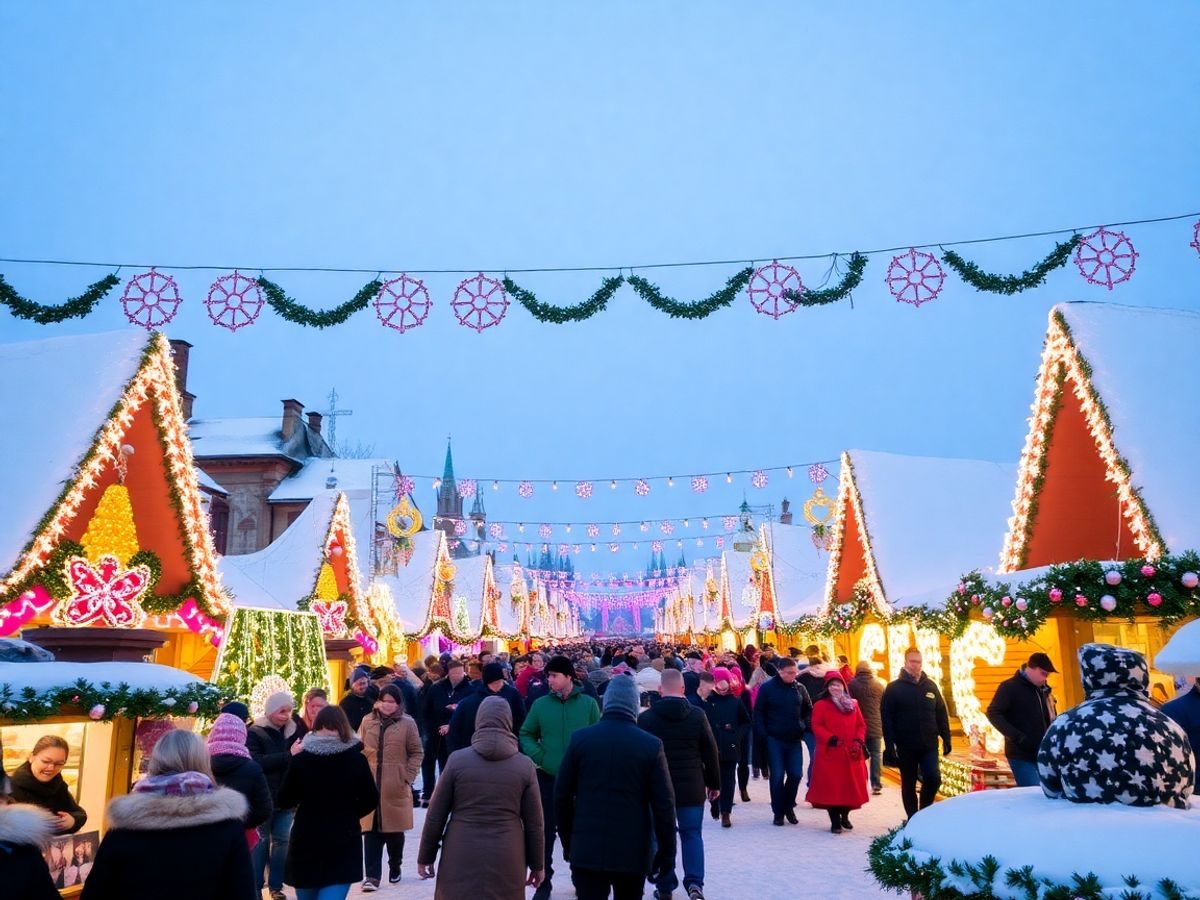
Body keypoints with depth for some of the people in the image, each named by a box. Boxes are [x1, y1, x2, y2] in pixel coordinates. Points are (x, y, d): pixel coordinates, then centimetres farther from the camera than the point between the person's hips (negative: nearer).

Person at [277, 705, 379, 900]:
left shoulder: (300, 759, -9)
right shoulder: (357, 759, -7)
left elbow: (283, 801, -1)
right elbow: (371, 801, 1)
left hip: (306, 841, 1)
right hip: (344, 843, -1)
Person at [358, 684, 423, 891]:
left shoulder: (407, 723, -3)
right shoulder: (367, 722, 5)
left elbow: (416, 753, 1)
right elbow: (359, 751, 11)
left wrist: (408, 778, -7)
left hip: (396, 788, -1)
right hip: (370, 786, 2)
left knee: (395, 831, 10)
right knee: (371, 831, -1)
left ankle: (395, 866, 32)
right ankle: (372, 876, 5)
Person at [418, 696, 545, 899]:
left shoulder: (457, 759, -4)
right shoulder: (525, 765, -2)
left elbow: (435, 816, 1)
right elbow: (533, 823, 2)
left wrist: (425, 857, 12)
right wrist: (537, 864, 14)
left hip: (460, 859, 0)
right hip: (506, 861, 1)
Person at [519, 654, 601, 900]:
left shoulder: (588, 703, -4)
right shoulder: (540, 704, -2)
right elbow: (525, 735, 6)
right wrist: (538, 756, -8)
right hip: (548, 778, 0)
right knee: (545, 831, 6)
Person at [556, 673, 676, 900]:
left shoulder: (580, 739, -4)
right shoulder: (651, 745, -8)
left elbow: (562, 795, 1)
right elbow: (664, 804, -7)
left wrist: (568, 840, 13)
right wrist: (667, 851, 3)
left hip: (587, 849, 0)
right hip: (634, 852, 0)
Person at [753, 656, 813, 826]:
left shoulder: (799, 688, 3)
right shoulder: (767, 688, -7)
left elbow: (808, 710, 15)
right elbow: (759, 713, -5)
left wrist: (804, 726, 0)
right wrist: (763, 735, -10)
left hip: (795, 739, 3)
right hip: (774, 739, -3)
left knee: (796, 774, 1)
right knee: (777, 776, -1)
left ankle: (788, 806, 23)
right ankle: (778, 813, 13)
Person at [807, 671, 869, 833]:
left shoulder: (852, 704, 11)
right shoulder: (821, 705, -2)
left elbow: (861, 725, 11)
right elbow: (816, 726, -7)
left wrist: (858, 741, -5)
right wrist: (830, 738, -20)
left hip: (851, 754, 4)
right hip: (830, 753, -4)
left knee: (851, 786, 9)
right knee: (831, 787, -4)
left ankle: (845, 816, 30)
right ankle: (835, 821, 6)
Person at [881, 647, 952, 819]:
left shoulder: (930, 686, 8)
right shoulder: (894, 688, -4)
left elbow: (941, 714, 11)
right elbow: (886, 718, -7)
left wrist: (946, 738, 4)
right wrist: (890, 745, -12)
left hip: (929, 745, 2)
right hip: (905, 747, -2)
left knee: (933, 778, -9)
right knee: (908, 785, 7)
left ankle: (924, 810, 15)